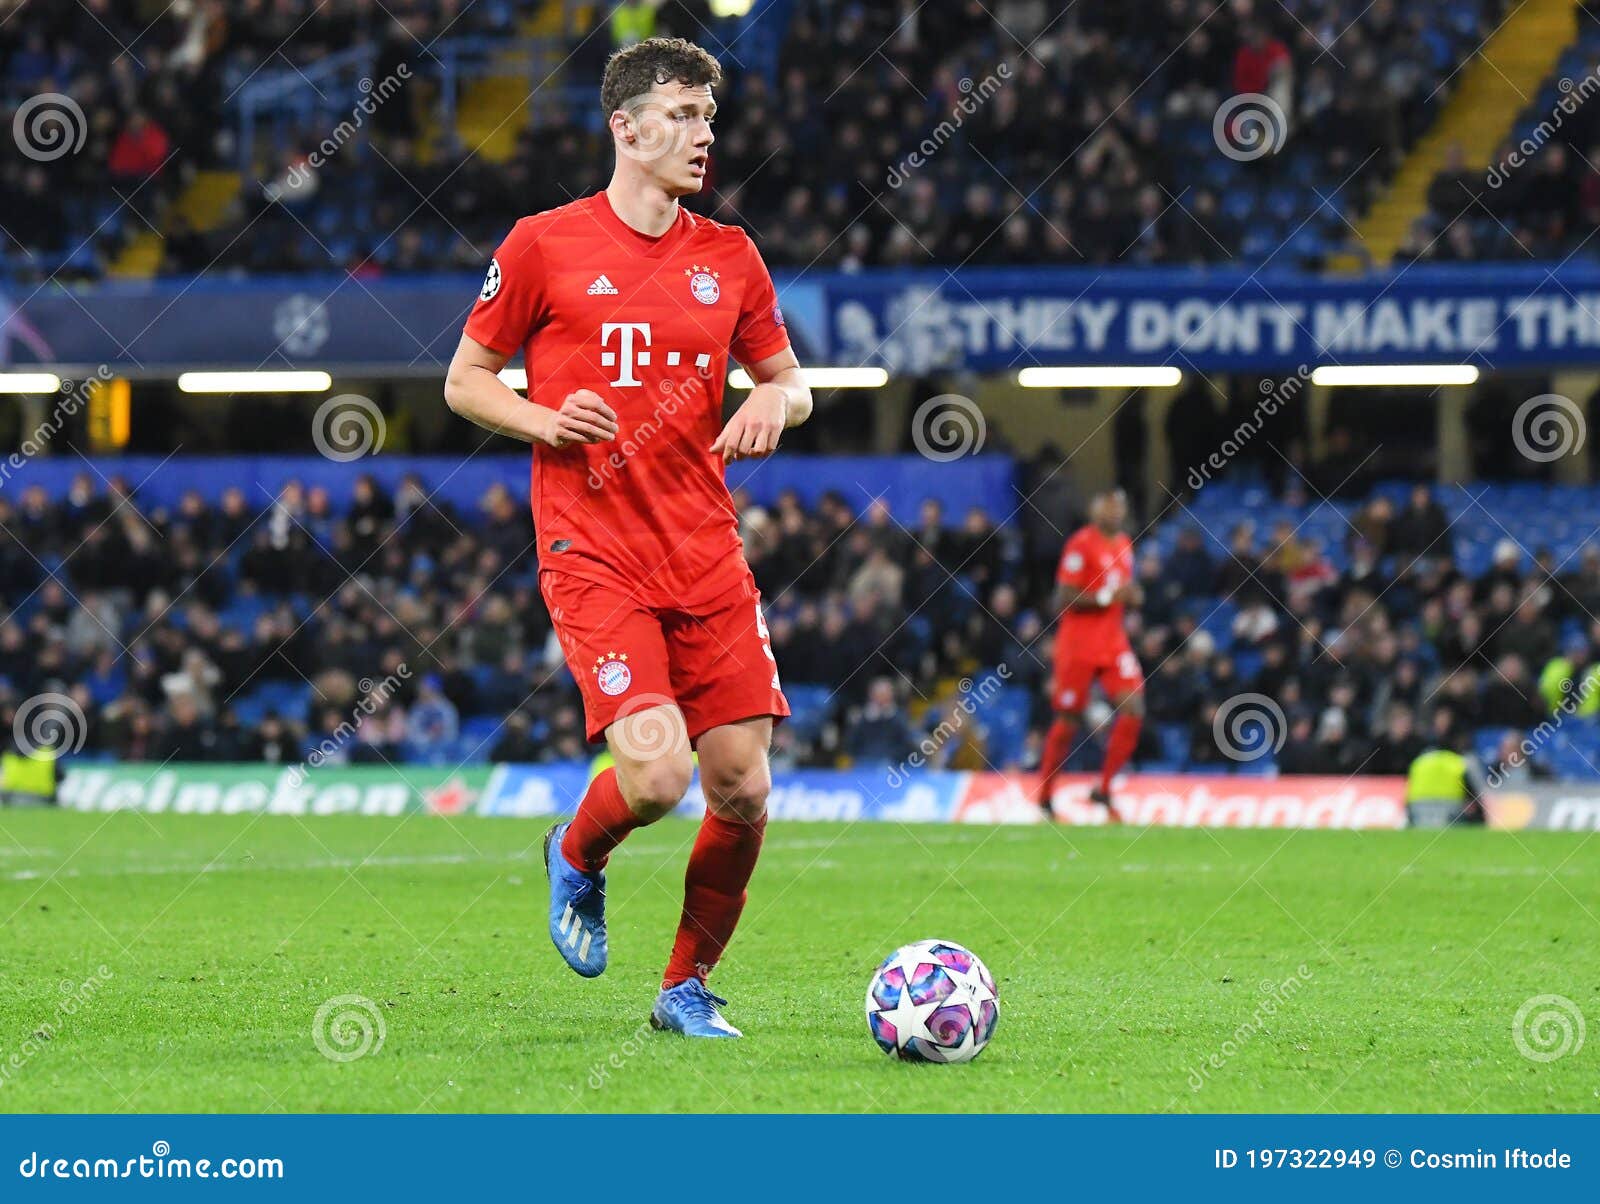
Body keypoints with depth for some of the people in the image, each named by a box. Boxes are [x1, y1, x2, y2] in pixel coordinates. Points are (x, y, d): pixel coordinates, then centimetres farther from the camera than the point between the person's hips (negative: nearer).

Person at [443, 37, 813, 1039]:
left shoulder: (729, 258, 10)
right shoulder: (544, 247, 0)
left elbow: (790, 382, 20)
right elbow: (465, 380, 7)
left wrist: (774, 402, -4)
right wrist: (543, 420, -11)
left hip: (708, 558, 4)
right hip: (594, 554, -4)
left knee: (743, 788, -3)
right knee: (657, 775, -20)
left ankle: (689, 985, 18)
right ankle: (578, 859, 15)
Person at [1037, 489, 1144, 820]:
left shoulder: (1125, 544, 13)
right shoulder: (1081, 544, -11)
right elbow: (1062, 601, -15)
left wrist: (1132, 596, 5)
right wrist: (1106, 597, -22)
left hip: (1114, 641, 7)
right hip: (1078, 646, -7)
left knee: (1133, 711, -9)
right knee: (1068, 721, -1)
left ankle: (1104, 789, 1)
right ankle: (1044, 798, 13)